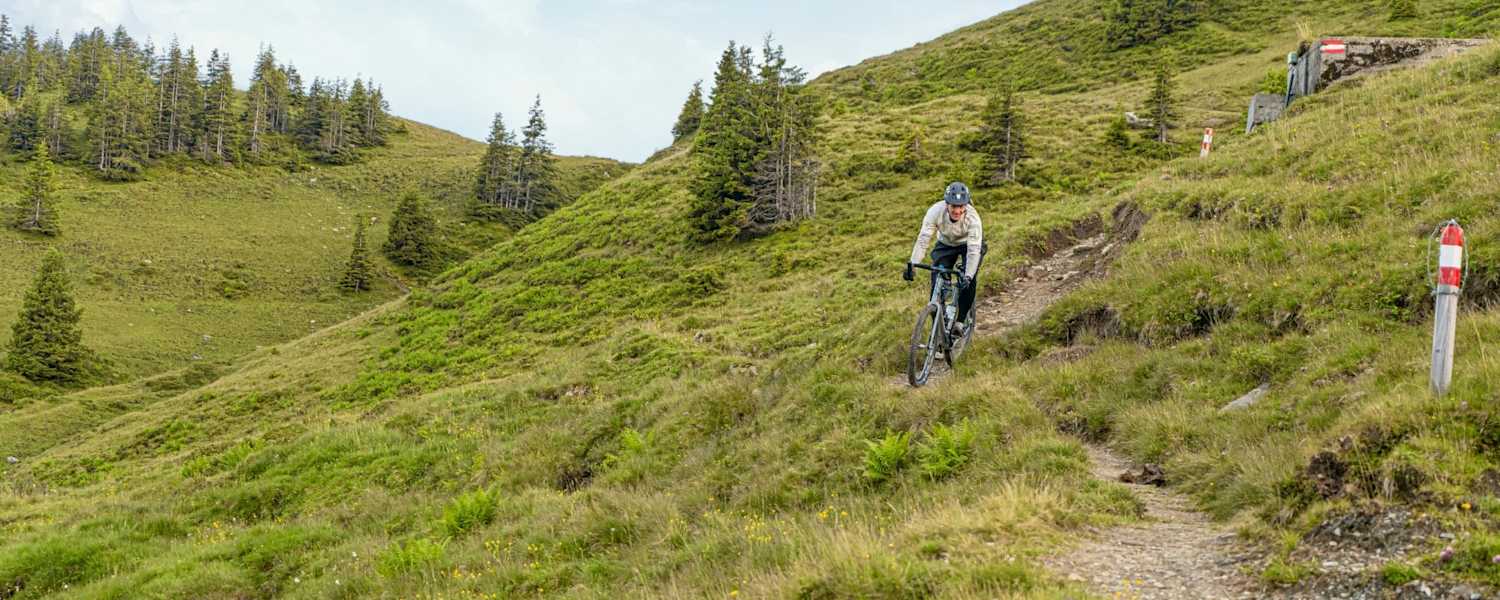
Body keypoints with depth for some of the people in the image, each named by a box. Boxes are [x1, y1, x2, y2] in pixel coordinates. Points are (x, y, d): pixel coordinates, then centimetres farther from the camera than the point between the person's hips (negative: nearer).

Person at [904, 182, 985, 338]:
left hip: (969, 244, -2)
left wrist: (968, 276, -53)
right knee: (937, 282, -13)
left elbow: (974, 250, -40)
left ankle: (961, 321, -8)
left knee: (968, 281, -24)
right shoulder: (936, 211, -32)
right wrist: (911, 265, -47)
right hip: (946, 244, 2)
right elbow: (923, 239, -35)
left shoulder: (972, 217, -36)